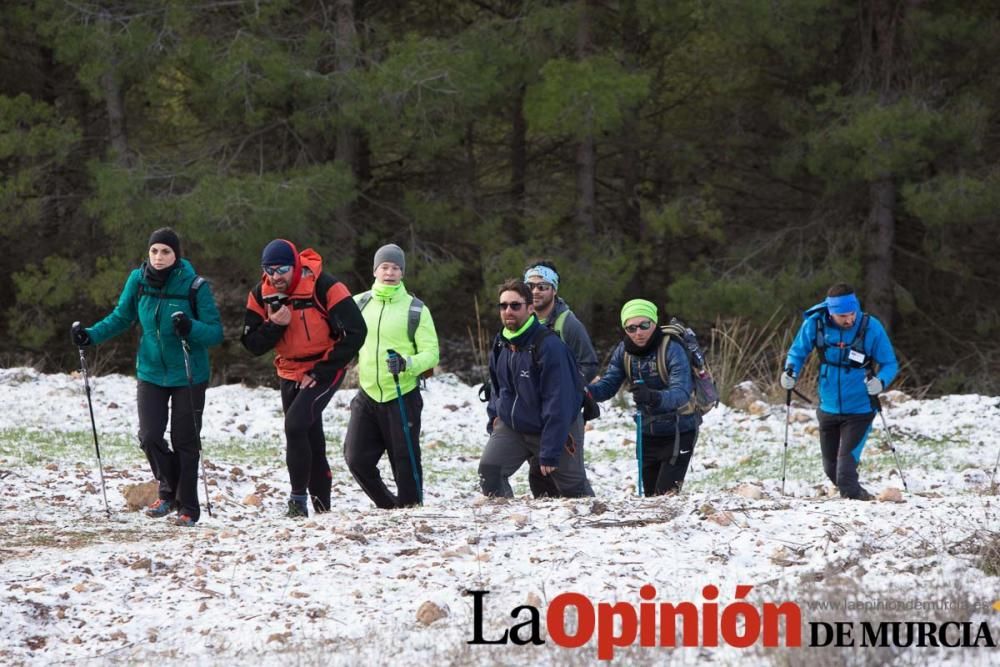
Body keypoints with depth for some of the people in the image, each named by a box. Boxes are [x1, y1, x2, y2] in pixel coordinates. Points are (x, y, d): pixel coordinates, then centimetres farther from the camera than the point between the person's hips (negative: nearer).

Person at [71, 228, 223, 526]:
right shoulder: (138, 280, -5)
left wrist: (191, 328, -34)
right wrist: (91, 336, -6)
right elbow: (121, 318, 9)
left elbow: (215, 333, -14)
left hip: (188, 375, -3)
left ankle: (188, 507, 16)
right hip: (151, 372, 3)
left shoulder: (195, 286, -15)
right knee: (149, 437, -6)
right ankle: (168, 490, 20)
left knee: (184, 442, 2)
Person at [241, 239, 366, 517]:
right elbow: (253, 344, -4)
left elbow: (355, 332, -19)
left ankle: (299, 498, -18)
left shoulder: (324, 287, -20)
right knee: (310, 441, 12)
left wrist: (322, 372, -18)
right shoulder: (261, 295, -5)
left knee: (296, 423, -24)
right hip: (290, 375, 6)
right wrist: (274, 325, -25)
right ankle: (321, 505, 23)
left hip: (323, 372, -6)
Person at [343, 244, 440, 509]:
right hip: (367, 395, 4)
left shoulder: (416, 309, -4)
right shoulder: (359, 304, 6)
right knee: (356, 457, -3)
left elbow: (431, 354, -6)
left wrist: (407, 364, -24)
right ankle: (389, 506, 15)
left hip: (403, 395, -4)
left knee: (405, 461, 0)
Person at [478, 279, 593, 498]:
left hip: (551, 430, -5)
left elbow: (557, 402, -23)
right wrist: (494, 416, 6)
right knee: (488, 471, -18)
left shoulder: (549, 346, -23)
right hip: (510, 427, 5)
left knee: (574, 489, 6)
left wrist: (549, 453, -24)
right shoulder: (501, 344, 0)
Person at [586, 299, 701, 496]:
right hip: (648, 434, 6)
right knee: (650, 495, 11)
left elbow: (681, 394, -33)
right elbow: (608, 385, -6)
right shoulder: (624, 352, -4)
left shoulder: (672, 349, -22)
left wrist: (652, 397, -53)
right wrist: (586, 390, -28)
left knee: (665, 495, -15)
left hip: (679, 433, -6)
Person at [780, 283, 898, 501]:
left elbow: (890, 364, -7)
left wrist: (880, 381, -28)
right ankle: (852, 494, 38)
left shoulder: (871, 327, -16)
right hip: (829, 408, 4)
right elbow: (798, 352, 8)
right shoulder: (815, 324, -10)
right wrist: (790, 372, -12)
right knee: (831, 466, 15)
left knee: (846, 460, -20)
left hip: (860, 409, -4)